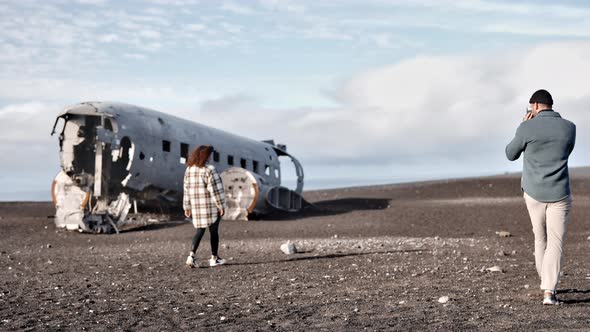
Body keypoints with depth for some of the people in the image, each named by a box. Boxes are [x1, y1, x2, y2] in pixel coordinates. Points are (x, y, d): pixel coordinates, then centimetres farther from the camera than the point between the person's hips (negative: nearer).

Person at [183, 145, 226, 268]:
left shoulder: (189, 169, 4)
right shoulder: (209, 170, -15)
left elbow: (187, 189, 7)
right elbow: (215, 189, -16)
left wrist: (187, 207, 12)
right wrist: (221, 205, -10)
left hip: (197, 206, 6)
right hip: (211, 206, -5)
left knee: (200, 230, 13)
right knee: (214, 231, 7)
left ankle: (191, 256, -4)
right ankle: (214, 258, 14)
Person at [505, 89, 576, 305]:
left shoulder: (527, 128, -9)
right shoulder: (569, 127, -2)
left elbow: (511, 155, 6)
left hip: (534, 192, 1)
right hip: (559, 194, 0)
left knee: (540, 238, 19)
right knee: (556, 242, -1)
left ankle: (546, 282, 32)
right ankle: (549, 291, -15)